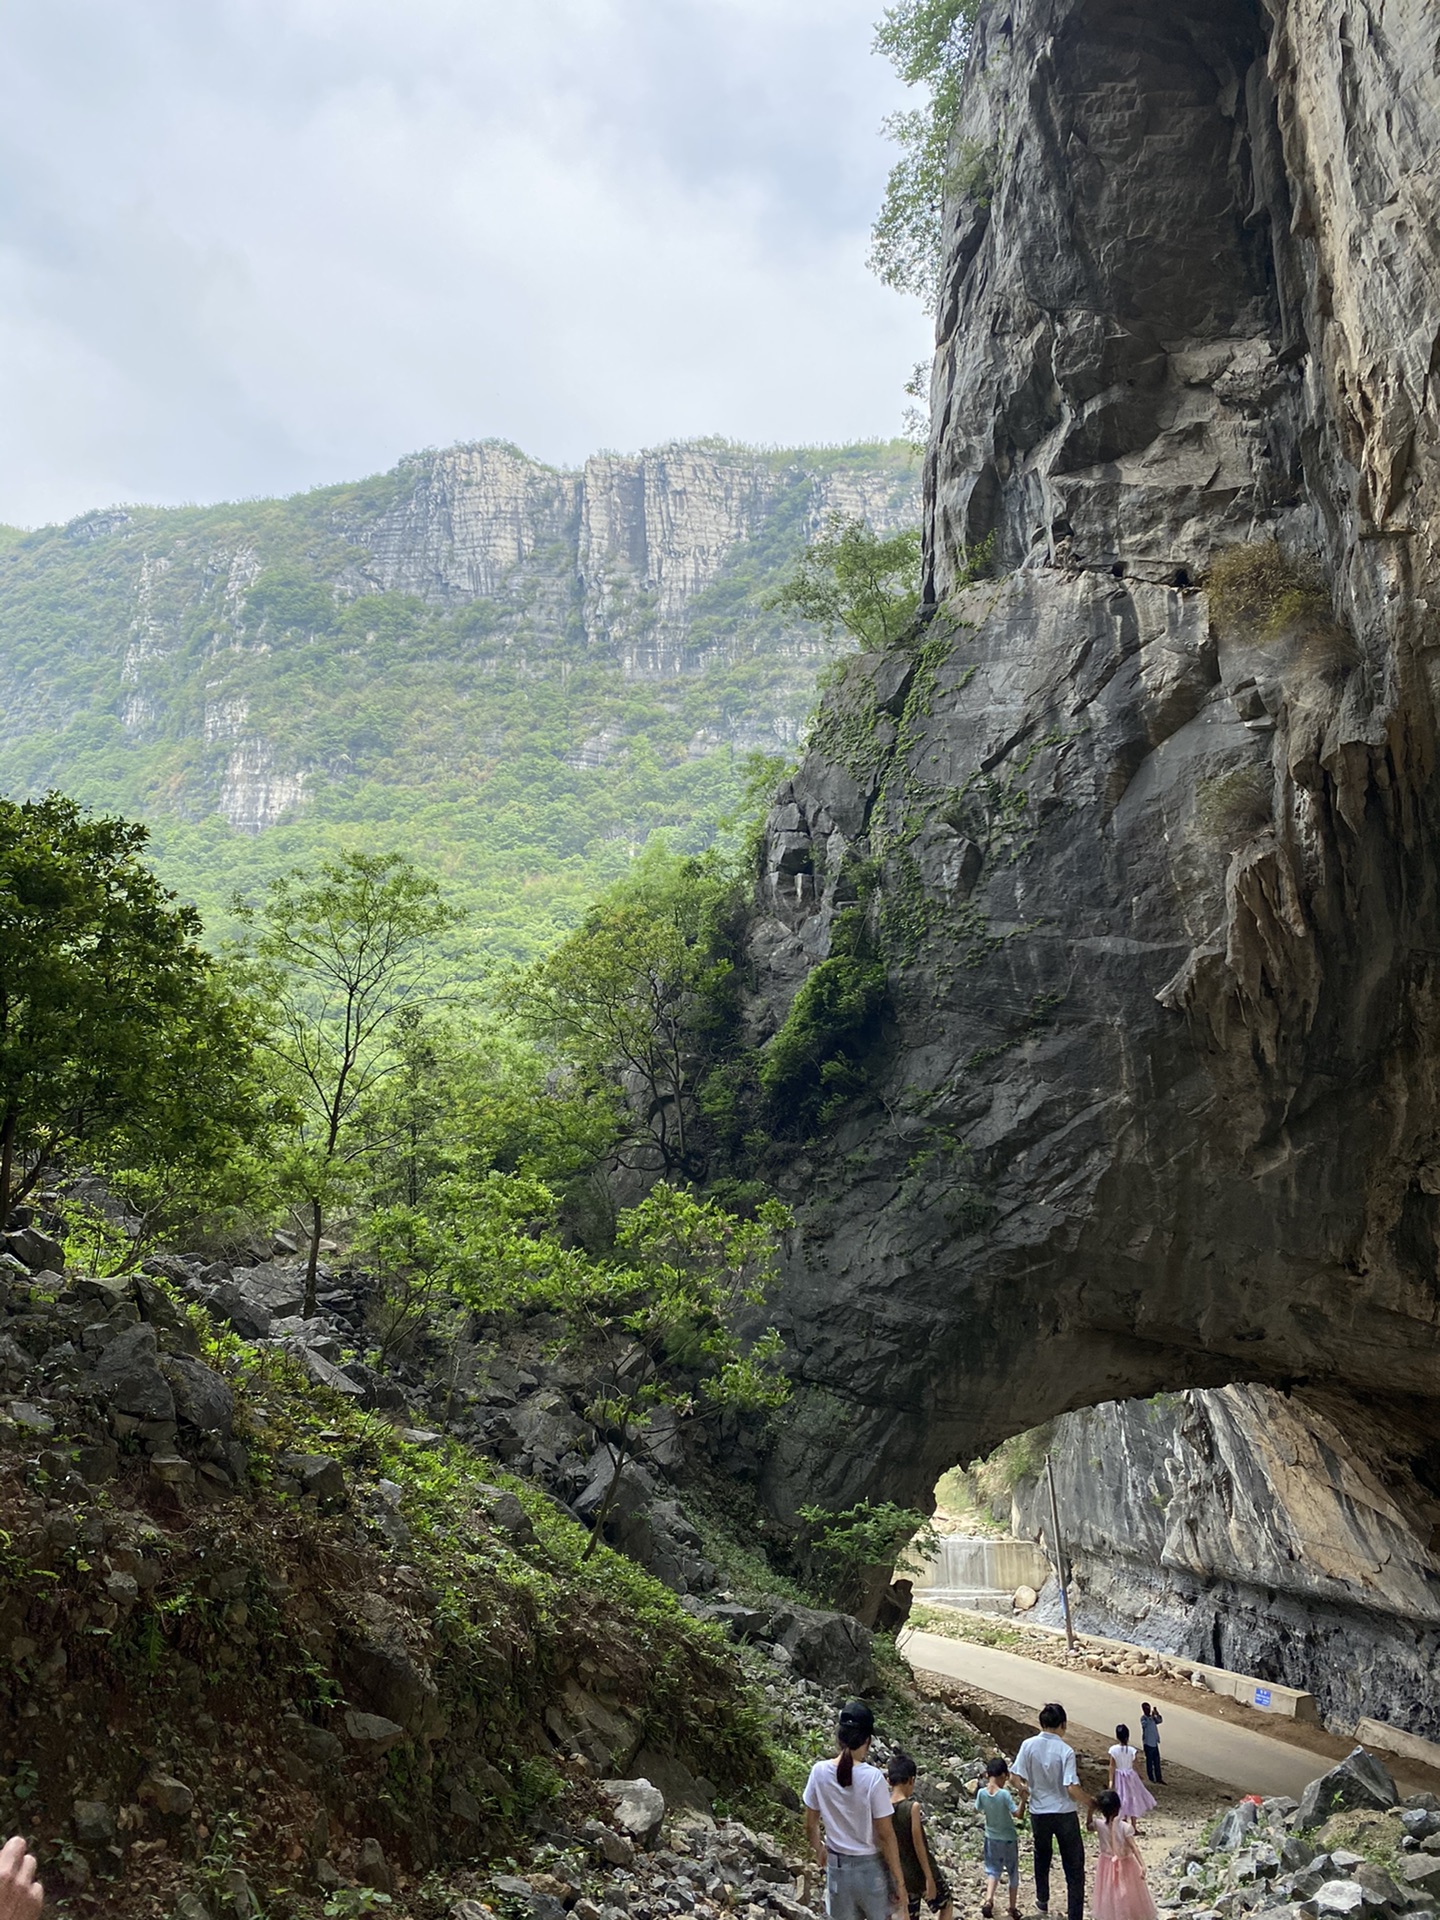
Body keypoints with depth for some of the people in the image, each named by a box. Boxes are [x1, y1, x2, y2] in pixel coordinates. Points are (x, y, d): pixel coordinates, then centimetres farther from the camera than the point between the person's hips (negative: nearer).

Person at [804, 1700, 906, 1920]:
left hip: (837, 1868, 3)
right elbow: (885, 1835, -15)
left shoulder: (820, 1772, -10)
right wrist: (899, 1881, -5)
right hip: (871, 1867, -3)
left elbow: (810, 1825, 2)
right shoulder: (873, 1777, -21)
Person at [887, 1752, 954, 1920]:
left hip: (901, 1875, 4)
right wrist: (929, 1878, -13)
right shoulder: (912, 1807, -22)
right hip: (921, 1872, -4)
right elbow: (918, 1845, -19)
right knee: (947, 1903, 22)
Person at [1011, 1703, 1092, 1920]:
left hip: (1039, 1812, 4)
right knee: (1074, 1866, 8)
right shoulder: (1065, 1751, -19)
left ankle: (1043, 1900, 44)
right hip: (1064, 1814, -4)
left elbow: (1016, 1776, -6)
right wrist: (1090, 1803, -5)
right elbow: (1072, 1788, -23)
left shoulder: (1028, 1745, -9)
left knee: (1042, 1855, 28)